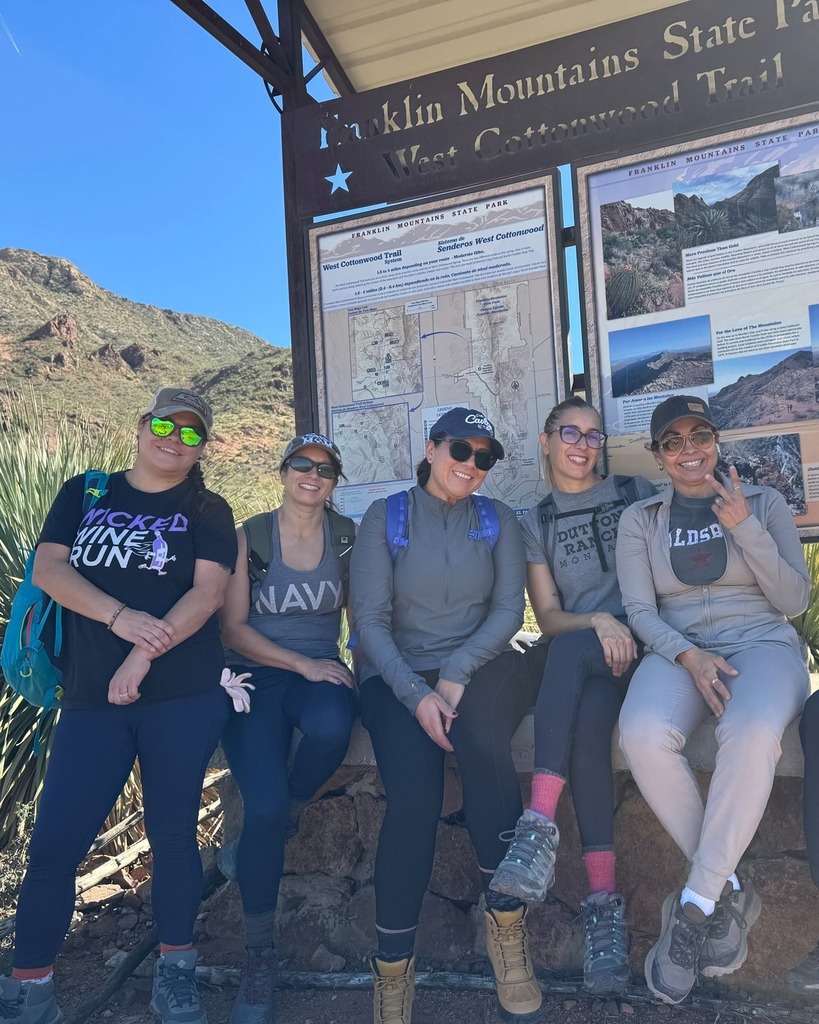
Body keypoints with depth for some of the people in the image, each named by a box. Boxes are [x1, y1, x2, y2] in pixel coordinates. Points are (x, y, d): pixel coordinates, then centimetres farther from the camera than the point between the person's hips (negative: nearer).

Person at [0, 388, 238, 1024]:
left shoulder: (208, 512, 6)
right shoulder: (85, 493, 12)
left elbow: (209, 591, -8)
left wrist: (144, 655, -20)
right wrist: (120, 617, -16)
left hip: (185, 697, -1)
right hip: (92, 698, 2)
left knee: (172, 833, 7)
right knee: (54, 842, 2)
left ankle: (175, 968, 27)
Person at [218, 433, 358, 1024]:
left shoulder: (347, 535, 6)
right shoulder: (250, 536, 2)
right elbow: (234, 627, -2)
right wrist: (303, 663, -11)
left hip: (320, 672, 1)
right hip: (255, 674, -1)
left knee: (331, 727, -35)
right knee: (264, 804, -20)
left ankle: (284, 820, -2)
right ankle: (260, 954, 2)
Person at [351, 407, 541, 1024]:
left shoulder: (497, 520, 9)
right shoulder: (386, 517, 3)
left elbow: (508, 610, 1)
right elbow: (370, 619, -4)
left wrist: (457, 671, -16)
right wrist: (416, 693, -18)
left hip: (480, 667, 1)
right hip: (398, 676, -1)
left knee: (479, 729, -34)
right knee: (413, 793, -27)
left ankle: (507, 917, -19)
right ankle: (393, 966, -10)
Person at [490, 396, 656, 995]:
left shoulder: (637, 493, 15)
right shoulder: (536, 523, 16)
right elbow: (549, 617, 8)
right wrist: (596, 621, -14)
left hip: (641, 643, -1)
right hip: (573, 656, 1)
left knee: (567, 651, -34)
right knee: (586, 723, -33)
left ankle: (541, 825, -40)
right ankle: (604, 898, -32)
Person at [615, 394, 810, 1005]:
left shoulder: (764, 503, 12)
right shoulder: (640, 520, 13)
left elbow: (795, 601, 5)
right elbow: (641, 611, 5)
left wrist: (745, 529, -7)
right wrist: (689, 656, -15)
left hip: (762, 644, -1)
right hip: (679, 651, 1)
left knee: (751, 733, -38)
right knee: (643, 734, -34)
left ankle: (696, 905, -22)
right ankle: (730, 892, -13)